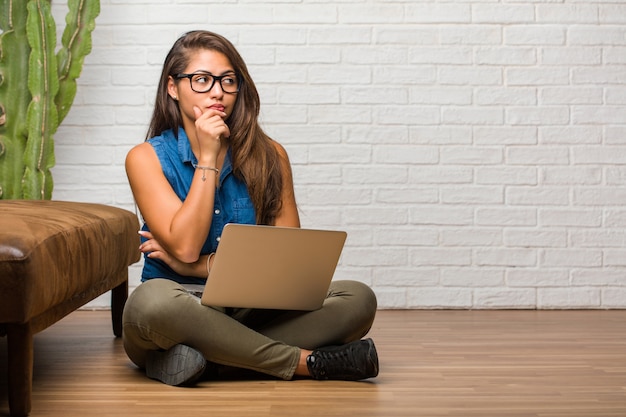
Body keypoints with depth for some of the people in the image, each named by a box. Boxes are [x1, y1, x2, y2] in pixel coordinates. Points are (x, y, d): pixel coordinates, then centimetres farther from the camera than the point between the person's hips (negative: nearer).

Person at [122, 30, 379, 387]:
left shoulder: (269, 155, 4)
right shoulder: (147, 158, -2)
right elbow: (185, 247, -13)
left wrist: (201, 265, -9)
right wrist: (207, 157, -12)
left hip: (251, 313, 3)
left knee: (358, 299, -20)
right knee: (151, 301, -39)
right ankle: (304, 361, -24)